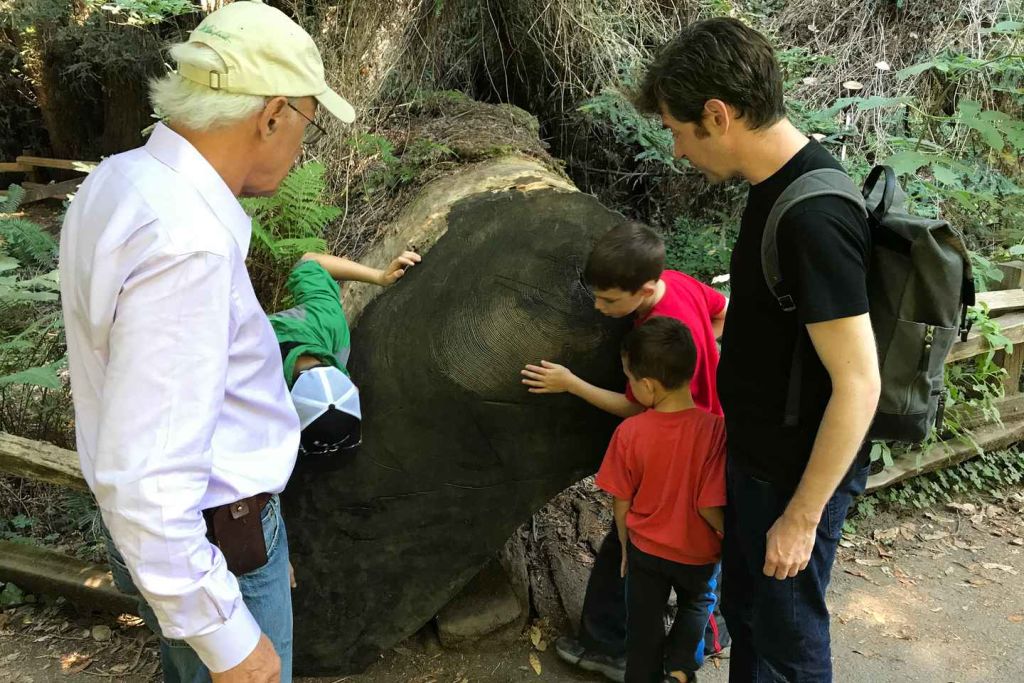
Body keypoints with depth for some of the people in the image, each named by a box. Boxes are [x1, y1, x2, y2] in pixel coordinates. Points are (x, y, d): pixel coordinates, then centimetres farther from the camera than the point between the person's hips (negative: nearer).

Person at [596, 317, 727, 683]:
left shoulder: (629, 432, -22)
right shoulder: (714, 428, -26)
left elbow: (621, 502, -10)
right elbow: (710, 506, -23)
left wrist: (626, 546, 8)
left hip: (645, 549, 0)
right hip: (699, 554, 0)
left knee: (644, 626, 22)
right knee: (698, 604, 32)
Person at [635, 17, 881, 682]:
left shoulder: (813, 217, -29)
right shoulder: (780, 183, 0)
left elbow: (858, 385, -26)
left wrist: (801, 516, -20)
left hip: (798, 473, -9)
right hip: (756, 454, 9)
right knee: (743, 605, 26)